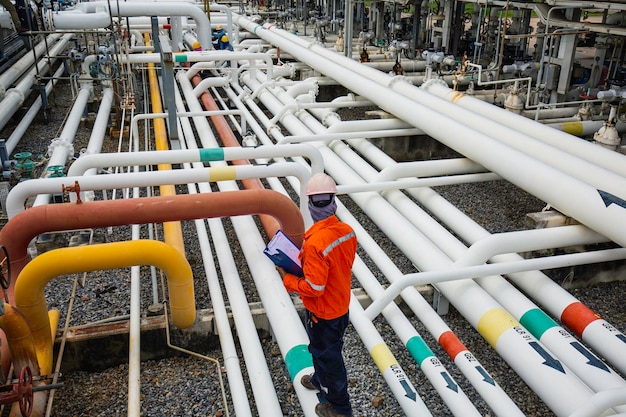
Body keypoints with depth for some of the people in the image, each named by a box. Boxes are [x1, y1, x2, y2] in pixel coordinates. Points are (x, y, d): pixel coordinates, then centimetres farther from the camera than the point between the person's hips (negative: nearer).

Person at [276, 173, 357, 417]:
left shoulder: (314, 243, -35)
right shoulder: (348, 231, -11)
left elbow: (314, 288, -29)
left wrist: (287, 279, -14)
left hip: (322, 313, -7)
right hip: (342, 304, 7)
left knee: (327, 355, 16)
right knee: (324, 347, 31)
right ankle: (320, 379, 58)